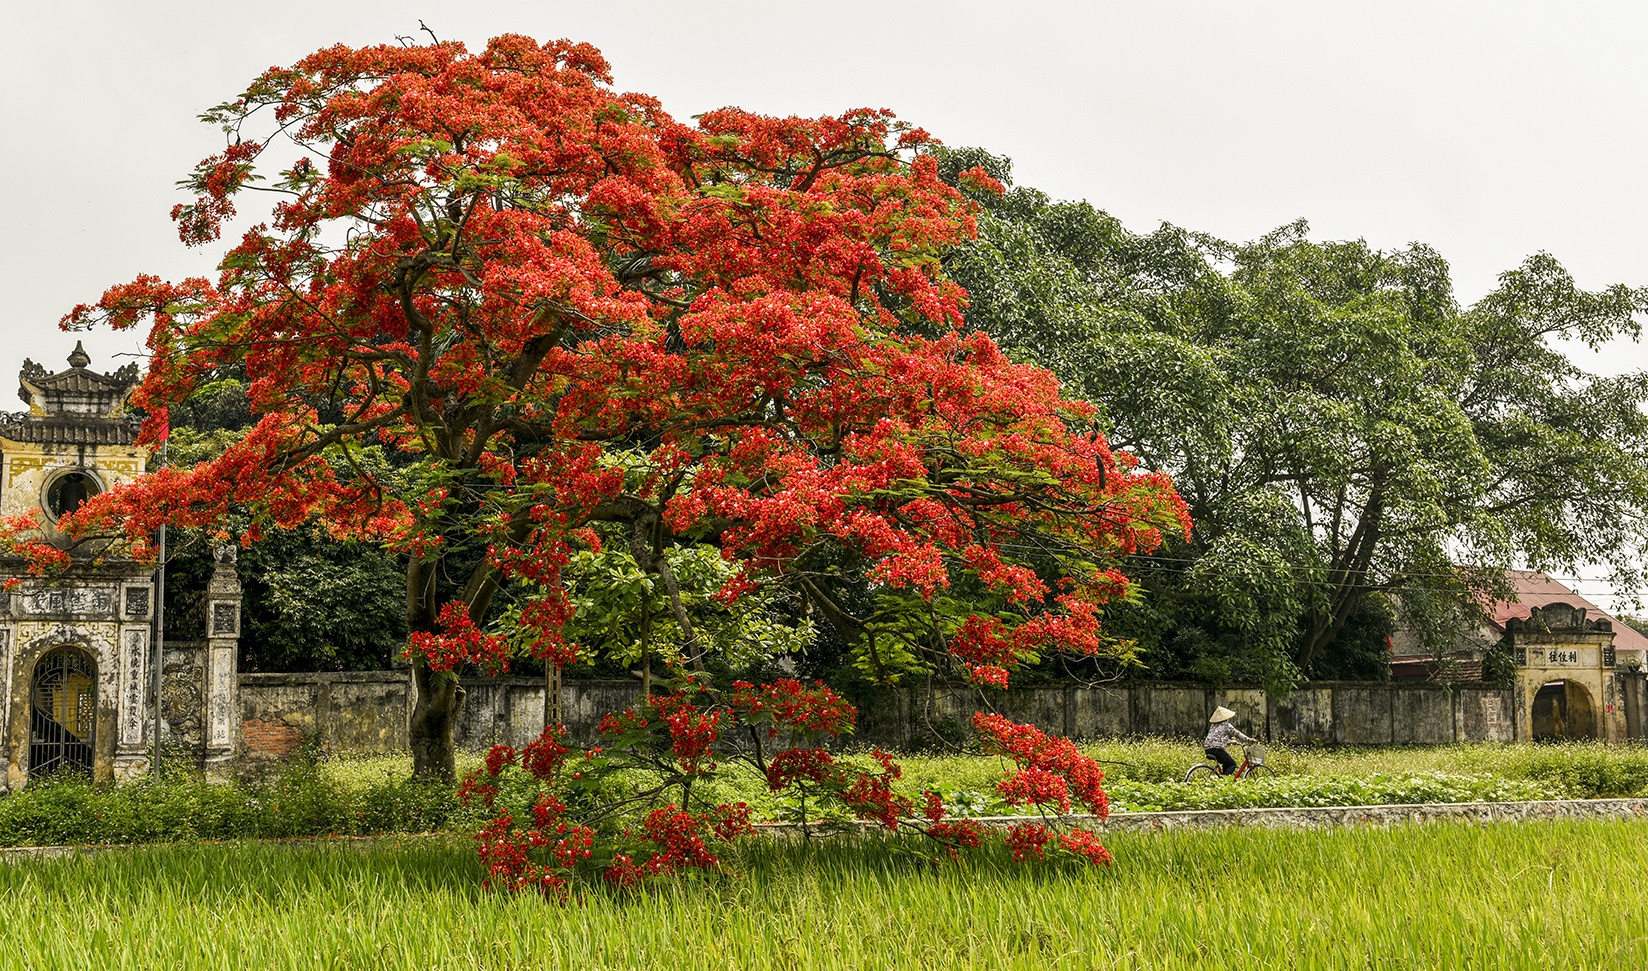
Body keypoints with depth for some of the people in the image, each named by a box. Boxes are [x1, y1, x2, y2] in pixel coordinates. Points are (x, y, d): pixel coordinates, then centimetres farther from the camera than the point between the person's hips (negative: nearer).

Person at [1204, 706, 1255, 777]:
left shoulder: (1214, 726, 22)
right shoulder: (1226, 725, -1)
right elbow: (1237, 734, 2)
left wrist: (1232, 741, 41)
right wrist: (1249, 740, 10)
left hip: (1208, 750, 8)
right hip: (1217, 749, -8)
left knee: (1227, 763, 25)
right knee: (1232, 764, 2)